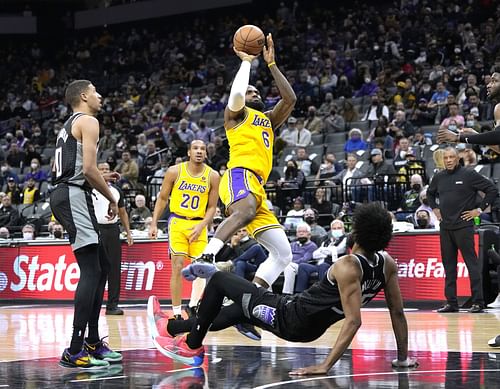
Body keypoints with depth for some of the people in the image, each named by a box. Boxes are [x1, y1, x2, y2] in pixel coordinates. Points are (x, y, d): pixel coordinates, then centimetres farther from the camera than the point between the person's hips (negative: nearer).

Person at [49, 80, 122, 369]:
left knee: (102, 266, 15)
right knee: (91, 271, -14)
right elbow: (89, 168, -17)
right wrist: (112, 198, -5)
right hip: (74, 196, -10)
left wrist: (102, 179, 28)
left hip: (64, 194, 10)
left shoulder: (68, 126, 24)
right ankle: (75, 351, -19)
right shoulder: (88, 121, -7)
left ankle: (93, 342, 18)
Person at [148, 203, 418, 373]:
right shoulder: (388, 263, -6)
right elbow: (398, 313, -1)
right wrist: (403, 357, 10)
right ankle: (172, 328, 43)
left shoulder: (348, 267, -27)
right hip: (312, 329, 8)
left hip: (290, 317, -8)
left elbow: (353, 321, -34)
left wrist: (325, 366, -35)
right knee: (238, 311, 30)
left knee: (219, 281, 6)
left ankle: (192, 346, 19)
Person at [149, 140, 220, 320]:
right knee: (178, 266, -6)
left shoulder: (212, 176, -1)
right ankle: (177, 314, -2)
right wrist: (154, 224, 1)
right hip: (177, 221, -2)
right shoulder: (174, 171, -3)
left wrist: (201, 226, -13)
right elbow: (162, 199, 6)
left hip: (199, 225, 2)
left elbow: (212, 207, 2)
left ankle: (193, 305, 7)